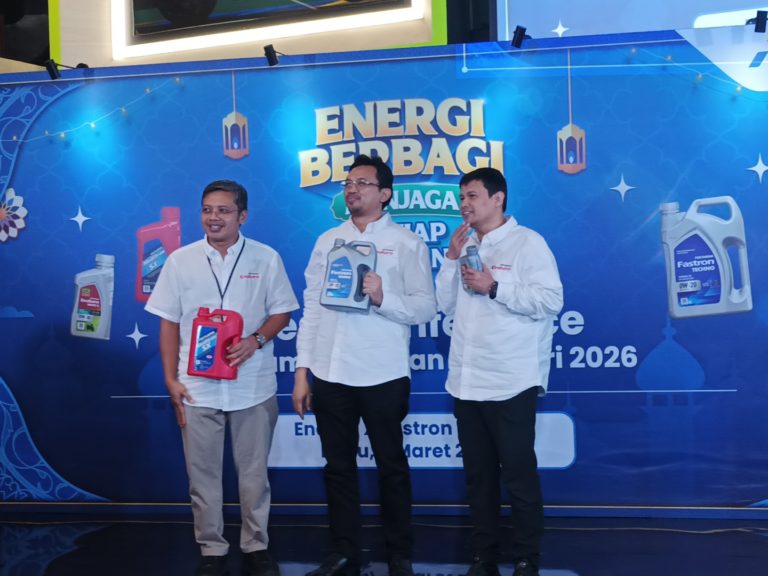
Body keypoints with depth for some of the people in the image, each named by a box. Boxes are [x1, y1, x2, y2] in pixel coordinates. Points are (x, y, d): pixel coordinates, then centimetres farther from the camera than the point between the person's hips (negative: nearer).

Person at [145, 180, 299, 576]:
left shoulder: (266, 258, 0)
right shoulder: (181, 260, 2)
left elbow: (281, 312, 4)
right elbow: (169, 323, 4)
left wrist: (256, 340, -15)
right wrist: (171, 380, -1)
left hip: (253, 386, 0)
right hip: (197, 387, 1)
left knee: (254, 473, 10)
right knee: (202, 474, 8)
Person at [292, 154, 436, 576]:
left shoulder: (406, 243, 0)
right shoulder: (327, 241, 11)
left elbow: (426, 307, -6)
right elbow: (311, 308, 9)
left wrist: (383, 298, -23)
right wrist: (302, 371, 5)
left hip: (383, 375, -4)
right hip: (330, 374, 4)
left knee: (391, 467, 8)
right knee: (338, 468, 12)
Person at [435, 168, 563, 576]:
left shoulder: (526, 242, -5)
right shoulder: (465, 245, 15)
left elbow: (551, 300, -15)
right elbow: (444, 304, 10)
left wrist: (494, 287, -16)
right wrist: (451, 259, -1)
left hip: (510, 383, -6)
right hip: (466, 382, 7)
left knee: (519, 475, 2)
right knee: (478, 475, 13)